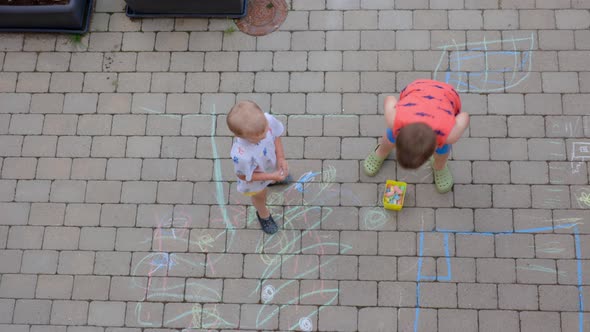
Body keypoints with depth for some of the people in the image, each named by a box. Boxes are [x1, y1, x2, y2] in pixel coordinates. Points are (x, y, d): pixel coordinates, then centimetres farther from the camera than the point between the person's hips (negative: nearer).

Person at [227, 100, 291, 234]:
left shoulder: (267, 120, -39)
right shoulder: (241, 155, -50)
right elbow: (244, 176, -27)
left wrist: (281, 158, -23)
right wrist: (272, 176, -27)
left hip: (272, 163, 4)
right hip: (255, 180, -4)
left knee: (278, 177, 40)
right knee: (260, 197, 32)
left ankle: (275, 180, 79)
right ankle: (263, 215, 68)